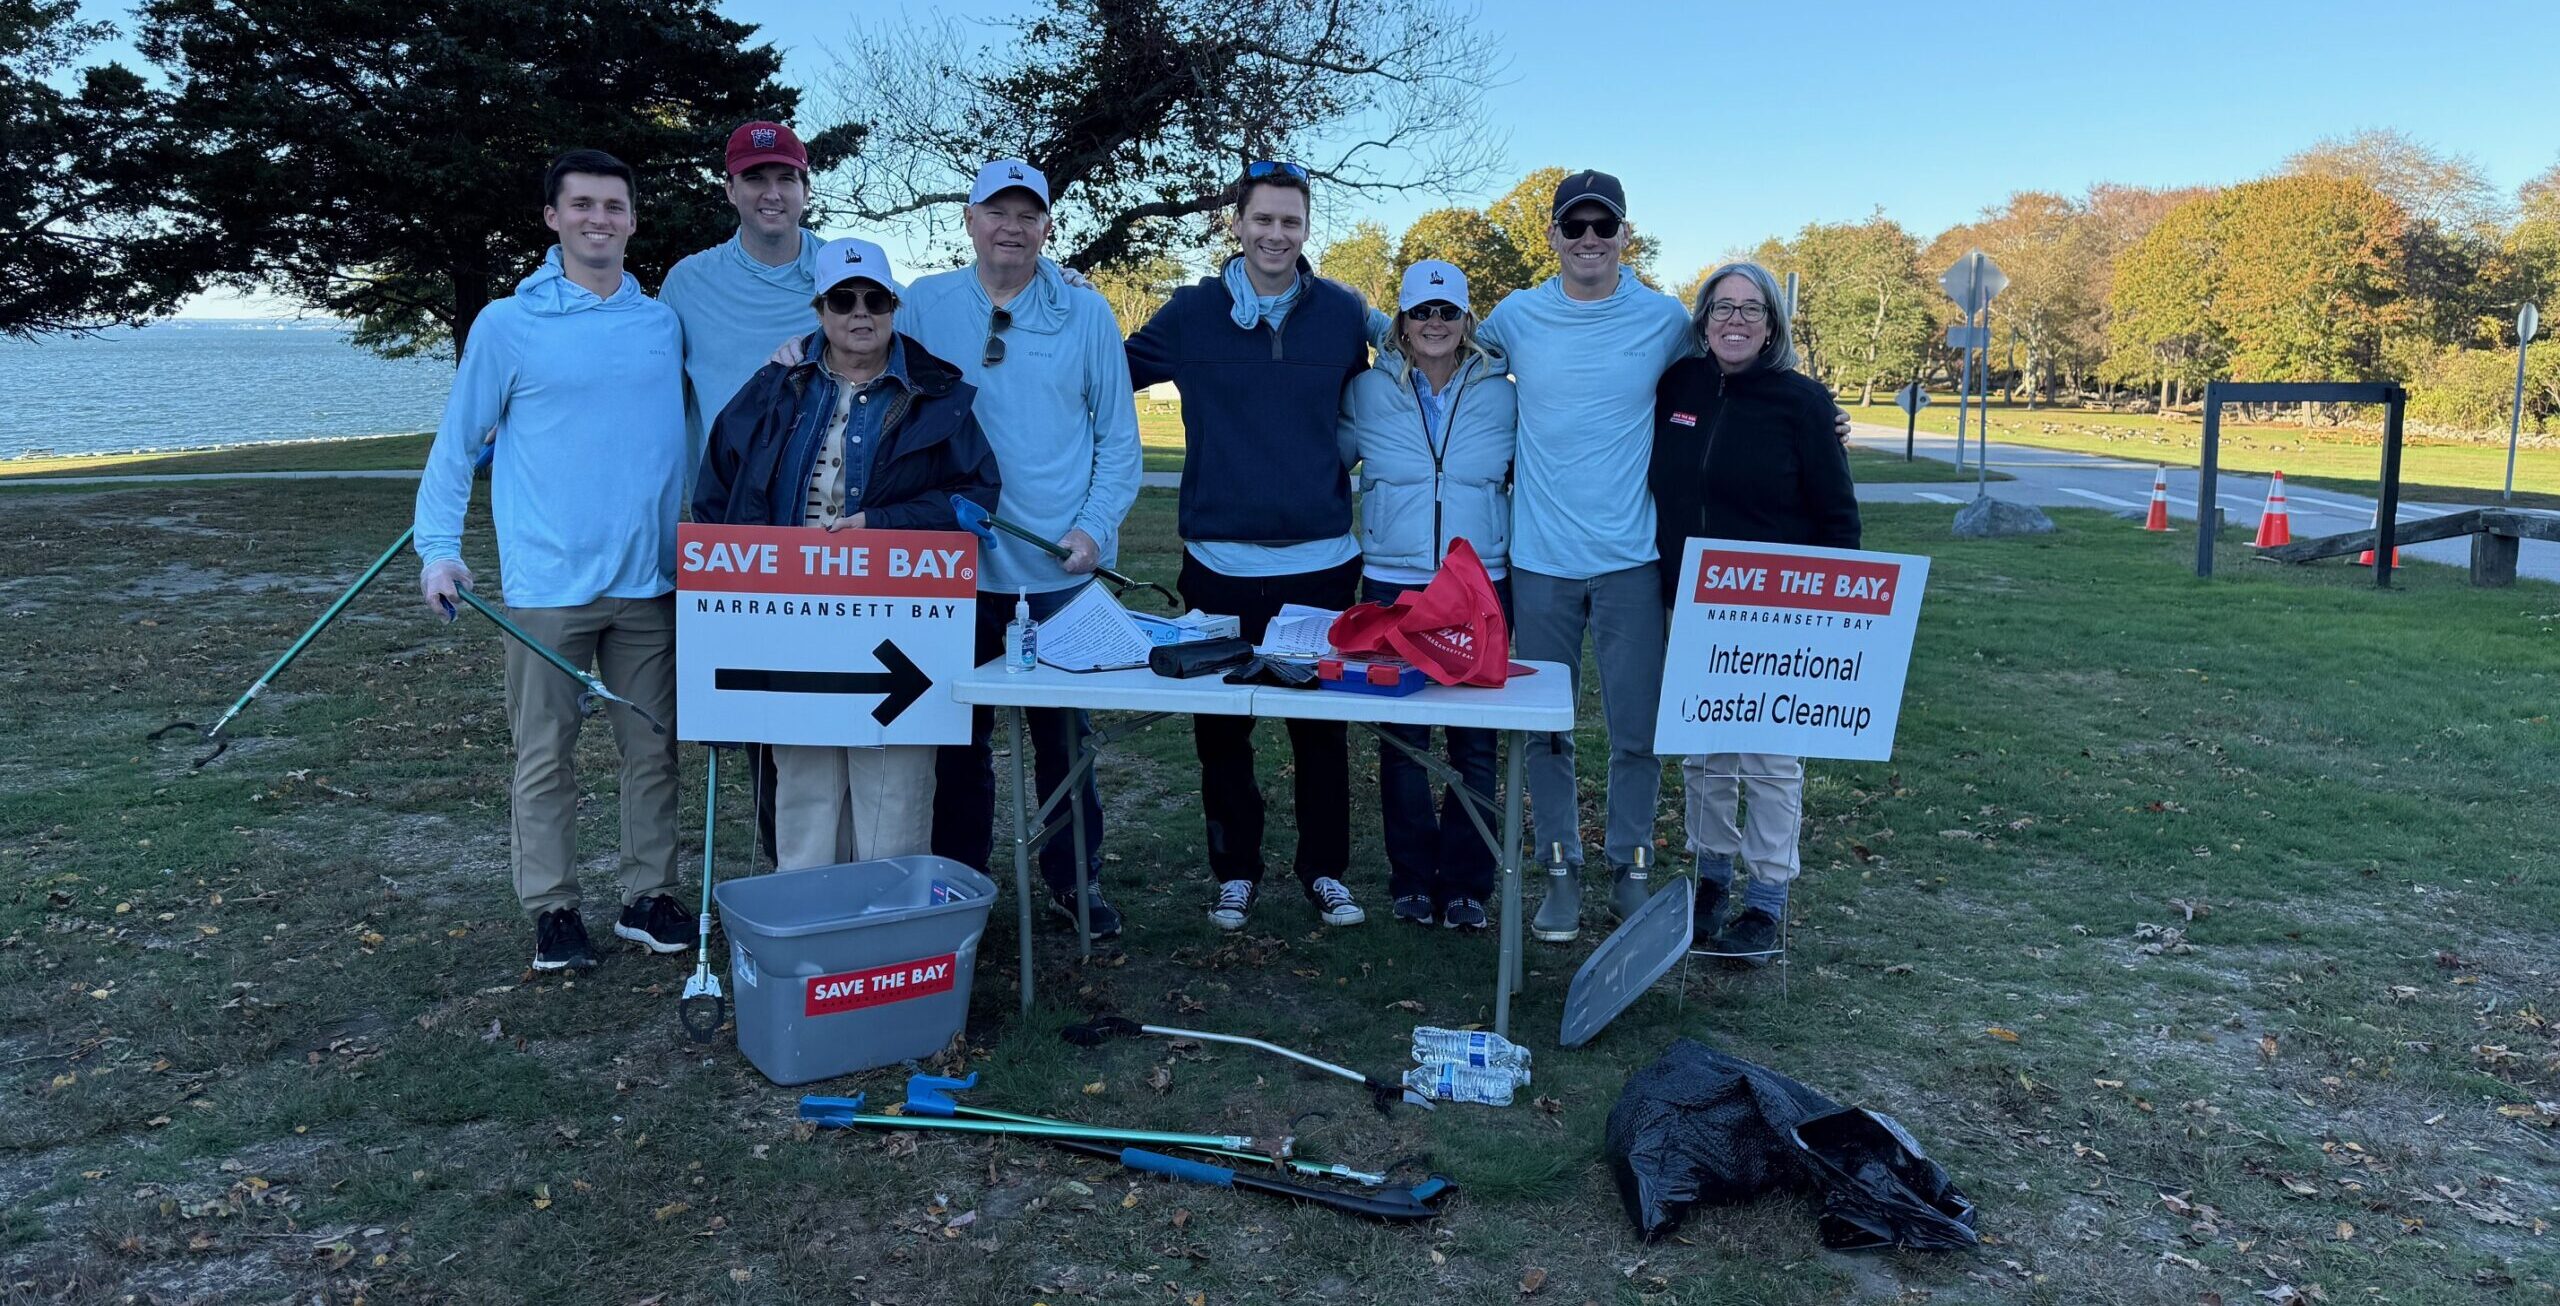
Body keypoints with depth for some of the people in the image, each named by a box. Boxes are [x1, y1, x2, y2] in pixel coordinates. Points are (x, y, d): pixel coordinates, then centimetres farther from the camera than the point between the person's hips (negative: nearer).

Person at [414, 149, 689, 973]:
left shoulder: (666, 323, 7)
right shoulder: (507, 325, -1)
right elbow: (457, 444, 3)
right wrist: (438, 548, -3)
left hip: (650, 581, 3)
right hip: (548, 584, -2)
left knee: (654, 750, 9)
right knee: (545, 758, 4)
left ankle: (650, 897, 21)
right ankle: (552, 909, 16)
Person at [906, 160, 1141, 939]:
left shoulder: (1086, 312, 3)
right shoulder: (926, 305, 5)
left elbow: (1118, 434, 4)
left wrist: (1095, 527, -8)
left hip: (1063, 563, -1)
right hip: (957, 560, 1)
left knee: (1065, 730, 7)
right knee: (959, 734, 8)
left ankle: (1074, 879, 22)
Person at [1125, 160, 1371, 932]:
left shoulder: (1344, 313, 5)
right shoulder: (1192, 314, 2)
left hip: (1323, 558, 0)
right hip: (1221, 558, 0)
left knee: (1322, 723, 8)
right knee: (1221, 726, 8)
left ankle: (1325, 869, 21)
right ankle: (1235, 869, 23)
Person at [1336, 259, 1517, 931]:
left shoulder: (1501, 394, 4)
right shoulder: (1368, 392, 3)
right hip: (1392, 585, 0)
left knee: (1475, 743, 2)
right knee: (1402, 738, 5)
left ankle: (1466, 883, 14)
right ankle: (1412, 879, 17)